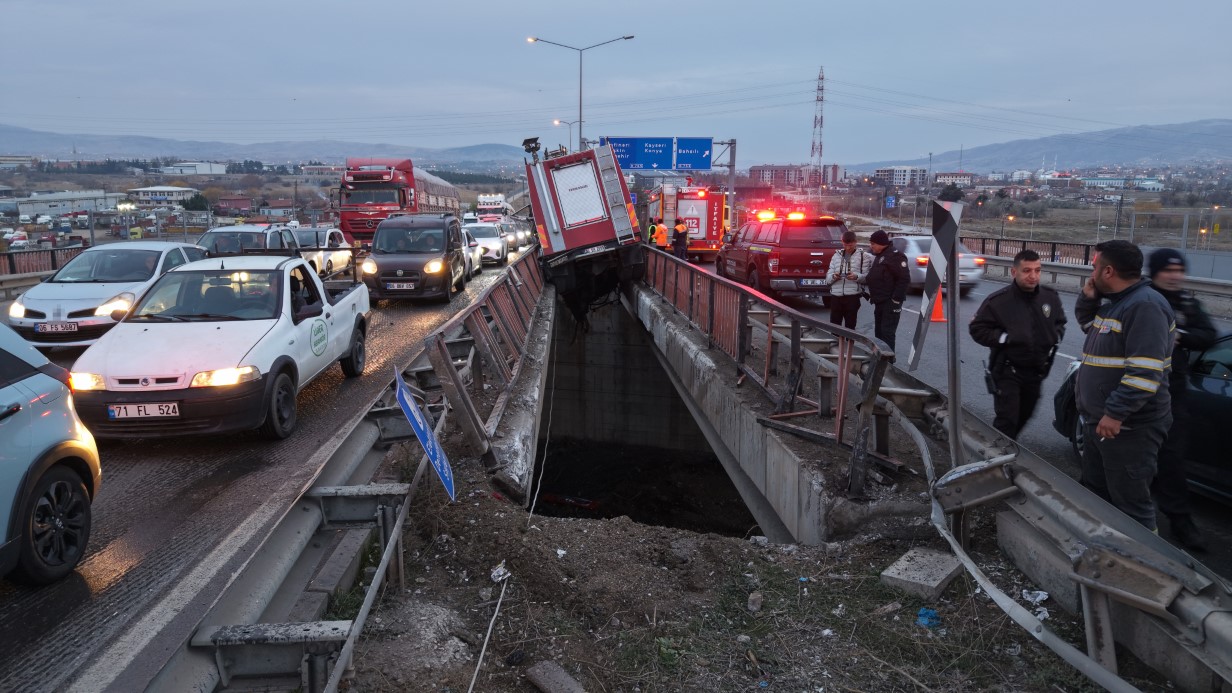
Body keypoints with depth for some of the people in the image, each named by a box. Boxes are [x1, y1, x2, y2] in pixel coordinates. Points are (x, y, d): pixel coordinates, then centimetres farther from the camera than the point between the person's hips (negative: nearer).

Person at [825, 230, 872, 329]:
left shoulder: (863, 256, 6)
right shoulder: (836, 256, 16)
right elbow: (828, 279, 10)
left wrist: (857, 277, -22)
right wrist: (833, 276, -12)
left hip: (852, 296, -3)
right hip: (835, 296, 3)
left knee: (850, 326, 0)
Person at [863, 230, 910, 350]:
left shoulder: (894, 256, -14)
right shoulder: (879, 256, 18)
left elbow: (904, 279, -20)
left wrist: (896, 299, -21)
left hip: (890, 303, -10)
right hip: (880, 302, 10)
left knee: (887, 332, -10)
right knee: (878, 332, 15)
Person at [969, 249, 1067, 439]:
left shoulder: (1050, 297, -1)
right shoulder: (998, 300, -17)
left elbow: (1060, 322, 18)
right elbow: (977, 329, -12)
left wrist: (1055, 336, -3)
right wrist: (1005, 338, -22)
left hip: (1036, 371, 6)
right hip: (1007, 371, -6)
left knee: (1024, 414, 21)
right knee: (1007, 419, -10)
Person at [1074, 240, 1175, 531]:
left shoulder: (1145, 306, -21)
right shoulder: (1114, 301, 11)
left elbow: (1145, 370, -28)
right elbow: (1088, 325, 30)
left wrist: (1116, 414, -30)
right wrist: (1088, 298, 10)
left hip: (1129, 426, -10)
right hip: (1101, 421, 10)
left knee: (1129, 502, -2)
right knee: (1093, 493, 21)